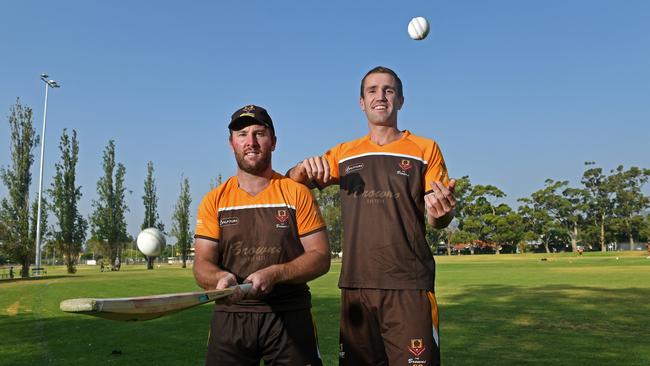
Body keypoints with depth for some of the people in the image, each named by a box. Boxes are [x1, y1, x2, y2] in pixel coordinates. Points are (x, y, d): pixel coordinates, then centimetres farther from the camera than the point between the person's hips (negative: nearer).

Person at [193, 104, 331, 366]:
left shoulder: (297, 193, 1)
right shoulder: (214, 201, 6)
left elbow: (320, 257, -2)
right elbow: (202, 265, 1)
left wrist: (275, 274, -18)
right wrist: (222, 277, -22)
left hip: (290, 317, -1)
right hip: (230, 317, 1)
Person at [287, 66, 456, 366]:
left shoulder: (425, 149, 5)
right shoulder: (344, 153, 12)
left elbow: (439, 220, 4)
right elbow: (292, 183, 12)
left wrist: (441, 213, -20)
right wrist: (306, 167, -11)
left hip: (409, 286, -2)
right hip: (355, 285, 3)